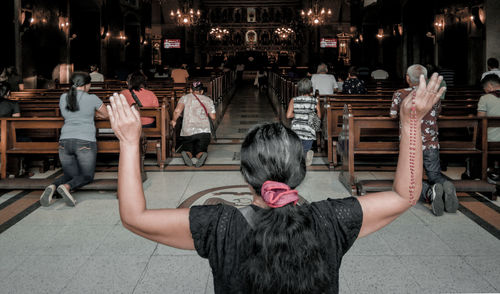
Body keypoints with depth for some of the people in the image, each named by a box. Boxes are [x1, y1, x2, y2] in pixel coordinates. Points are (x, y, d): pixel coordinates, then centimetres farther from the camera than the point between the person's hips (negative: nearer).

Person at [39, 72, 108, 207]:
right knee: (87, 176, 10)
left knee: (70, 175, 18)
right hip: (85, 142, -4)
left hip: (65, 141, 5)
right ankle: (67, 187, -22)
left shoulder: (63, 98, 10)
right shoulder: (92, 98, -2)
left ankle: (53, 186, -15)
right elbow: (106, 115, 13)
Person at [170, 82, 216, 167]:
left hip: (187, 132, 0)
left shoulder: (185, 98, 8)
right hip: (204, 131, 0)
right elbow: (213, 117, 5)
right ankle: (202, 155, -24)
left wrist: (174, 120, 9)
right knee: (200, 151, 13)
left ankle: (187, 154, -21)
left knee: (187, 149, 17)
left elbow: (177, 111, -9)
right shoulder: (208, 100, 11)